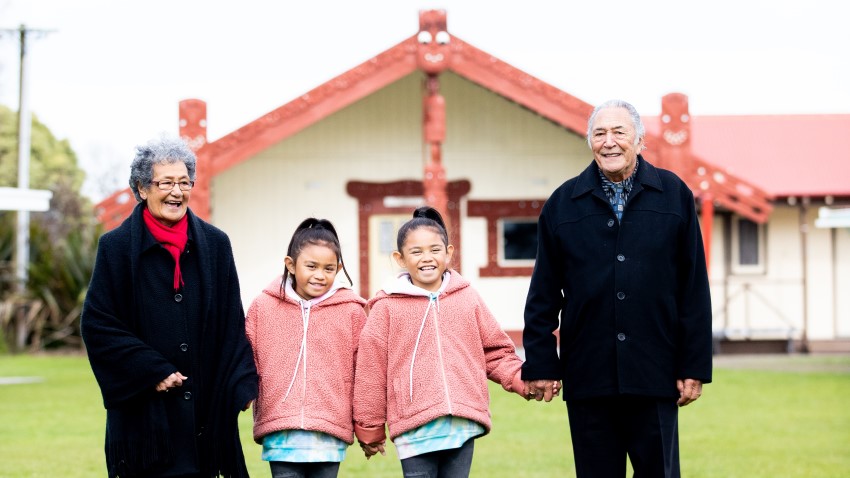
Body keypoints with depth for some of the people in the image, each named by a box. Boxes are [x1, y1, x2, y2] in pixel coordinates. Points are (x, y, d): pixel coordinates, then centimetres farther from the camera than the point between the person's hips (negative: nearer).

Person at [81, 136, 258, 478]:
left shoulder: (215, 244, 8)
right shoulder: (117, 246, 0)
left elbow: (232, 324, 9)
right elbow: (97, 324, -3)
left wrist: (241, 384, -2)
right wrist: (152, 372, -11)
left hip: (205, 407, 3)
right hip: (147, 413, -3)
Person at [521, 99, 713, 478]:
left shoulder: (674, 195, 5)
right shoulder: (562, 204, 7)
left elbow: (695, 288, 3)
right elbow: (543, 294, 8)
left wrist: (695, 365, -1)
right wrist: (539, 363, 3)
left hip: (654, 376, -1)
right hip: (587, 376, 1)